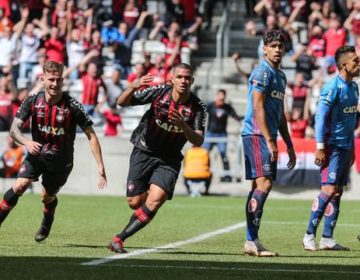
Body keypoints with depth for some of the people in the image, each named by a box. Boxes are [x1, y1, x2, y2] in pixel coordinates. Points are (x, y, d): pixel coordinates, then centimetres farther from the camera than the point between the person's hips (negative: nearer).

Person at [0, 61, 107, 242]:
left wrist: (100, 167, -19)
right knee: (20, 186, -20)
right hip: (37, 153, 1)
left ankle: (46, 225, 41)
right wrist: (26, 142, -37)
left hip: (61, 160, -1)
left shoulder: (72, 106, -20)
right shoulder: (32, 102, -12)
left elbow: (91, 136, -14)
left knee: (47, 197, 7)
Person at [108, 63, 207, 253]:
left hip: (169, 159, 0)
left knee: (156, 200, -20)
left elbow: (198, 141, -18)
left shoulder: (197, 107, -12)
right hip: (144, 151, 0)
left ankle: (119, 239, -13)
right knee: (135, 202, -3)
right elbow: (122, 102, -13)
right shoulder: (159, 92, -13)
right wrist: (133, 87, -34)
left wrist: (183, 126, -36)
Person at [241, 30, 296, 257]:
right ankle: (252, 240, -21)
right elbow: (258, 108, -16)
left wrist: (289, 145, 24)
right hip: (257, 135, -9)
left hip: (268, 137, 9)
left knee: (260, 186, 7)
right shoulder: (262, 73, -9)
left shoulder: (280, 76, 20)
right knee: (264, 183, -17)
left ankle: (251, 240, 8)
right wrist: (269, 141, -20)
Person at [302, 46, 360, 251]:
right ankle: (309, 235, -6)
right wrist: (320, 148, -18)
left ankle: (327, 238, 8)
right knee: (329, 189, -12)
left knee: (337, 192, 6)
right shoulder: (333, 87, -13)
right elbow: (320, 116, -15)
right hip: (332, 146, -8)